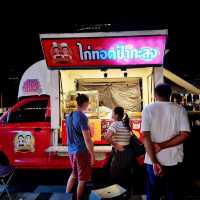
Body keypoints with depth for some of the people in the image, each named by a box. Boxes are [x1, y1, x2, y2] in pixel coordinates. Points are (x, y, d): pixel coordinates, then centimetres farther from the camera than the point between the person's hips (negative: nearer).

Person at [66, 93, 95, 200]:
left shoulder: (69, 116, 7)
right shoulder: (82, 117, -18)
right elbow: (87, 139, -20)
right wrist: (92, 155, -14)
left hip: (71, 151, 8)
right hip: (81, 151, -8)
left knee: (74, 174, 25)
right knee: (82, 179, 7)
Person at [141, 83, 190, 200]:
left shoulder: (148, 109, -4)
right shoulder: (180, 109, -1)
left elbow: (146, 136, -13)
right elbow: (185, 135, -10)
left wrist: (154, 162, -14)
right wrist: (162, 146, -10)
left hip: (154, 161, 0)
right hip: (174, 160, 1)